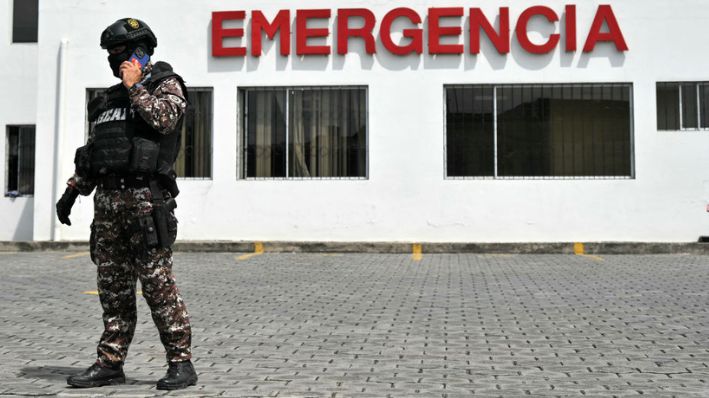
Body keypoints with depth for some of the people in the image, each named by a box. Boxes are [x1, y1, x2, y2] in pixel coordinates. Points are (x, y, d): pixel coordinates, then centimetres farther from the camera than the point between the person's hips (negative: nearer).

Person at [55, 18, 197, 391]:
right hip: (107, 199, 7)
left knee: (158, 283, -8)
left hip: (146, 197, -7)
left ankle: (181, 363, -1)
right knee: (112, 286, 9)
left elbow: (164, 119, -18)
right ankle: (110, 363, 16)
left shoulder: (166, 83, 4)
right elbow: (91, 149, 25)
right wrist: (72, 190, 18)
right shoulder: (109, 98, 23)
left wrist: (134, 86, -7)